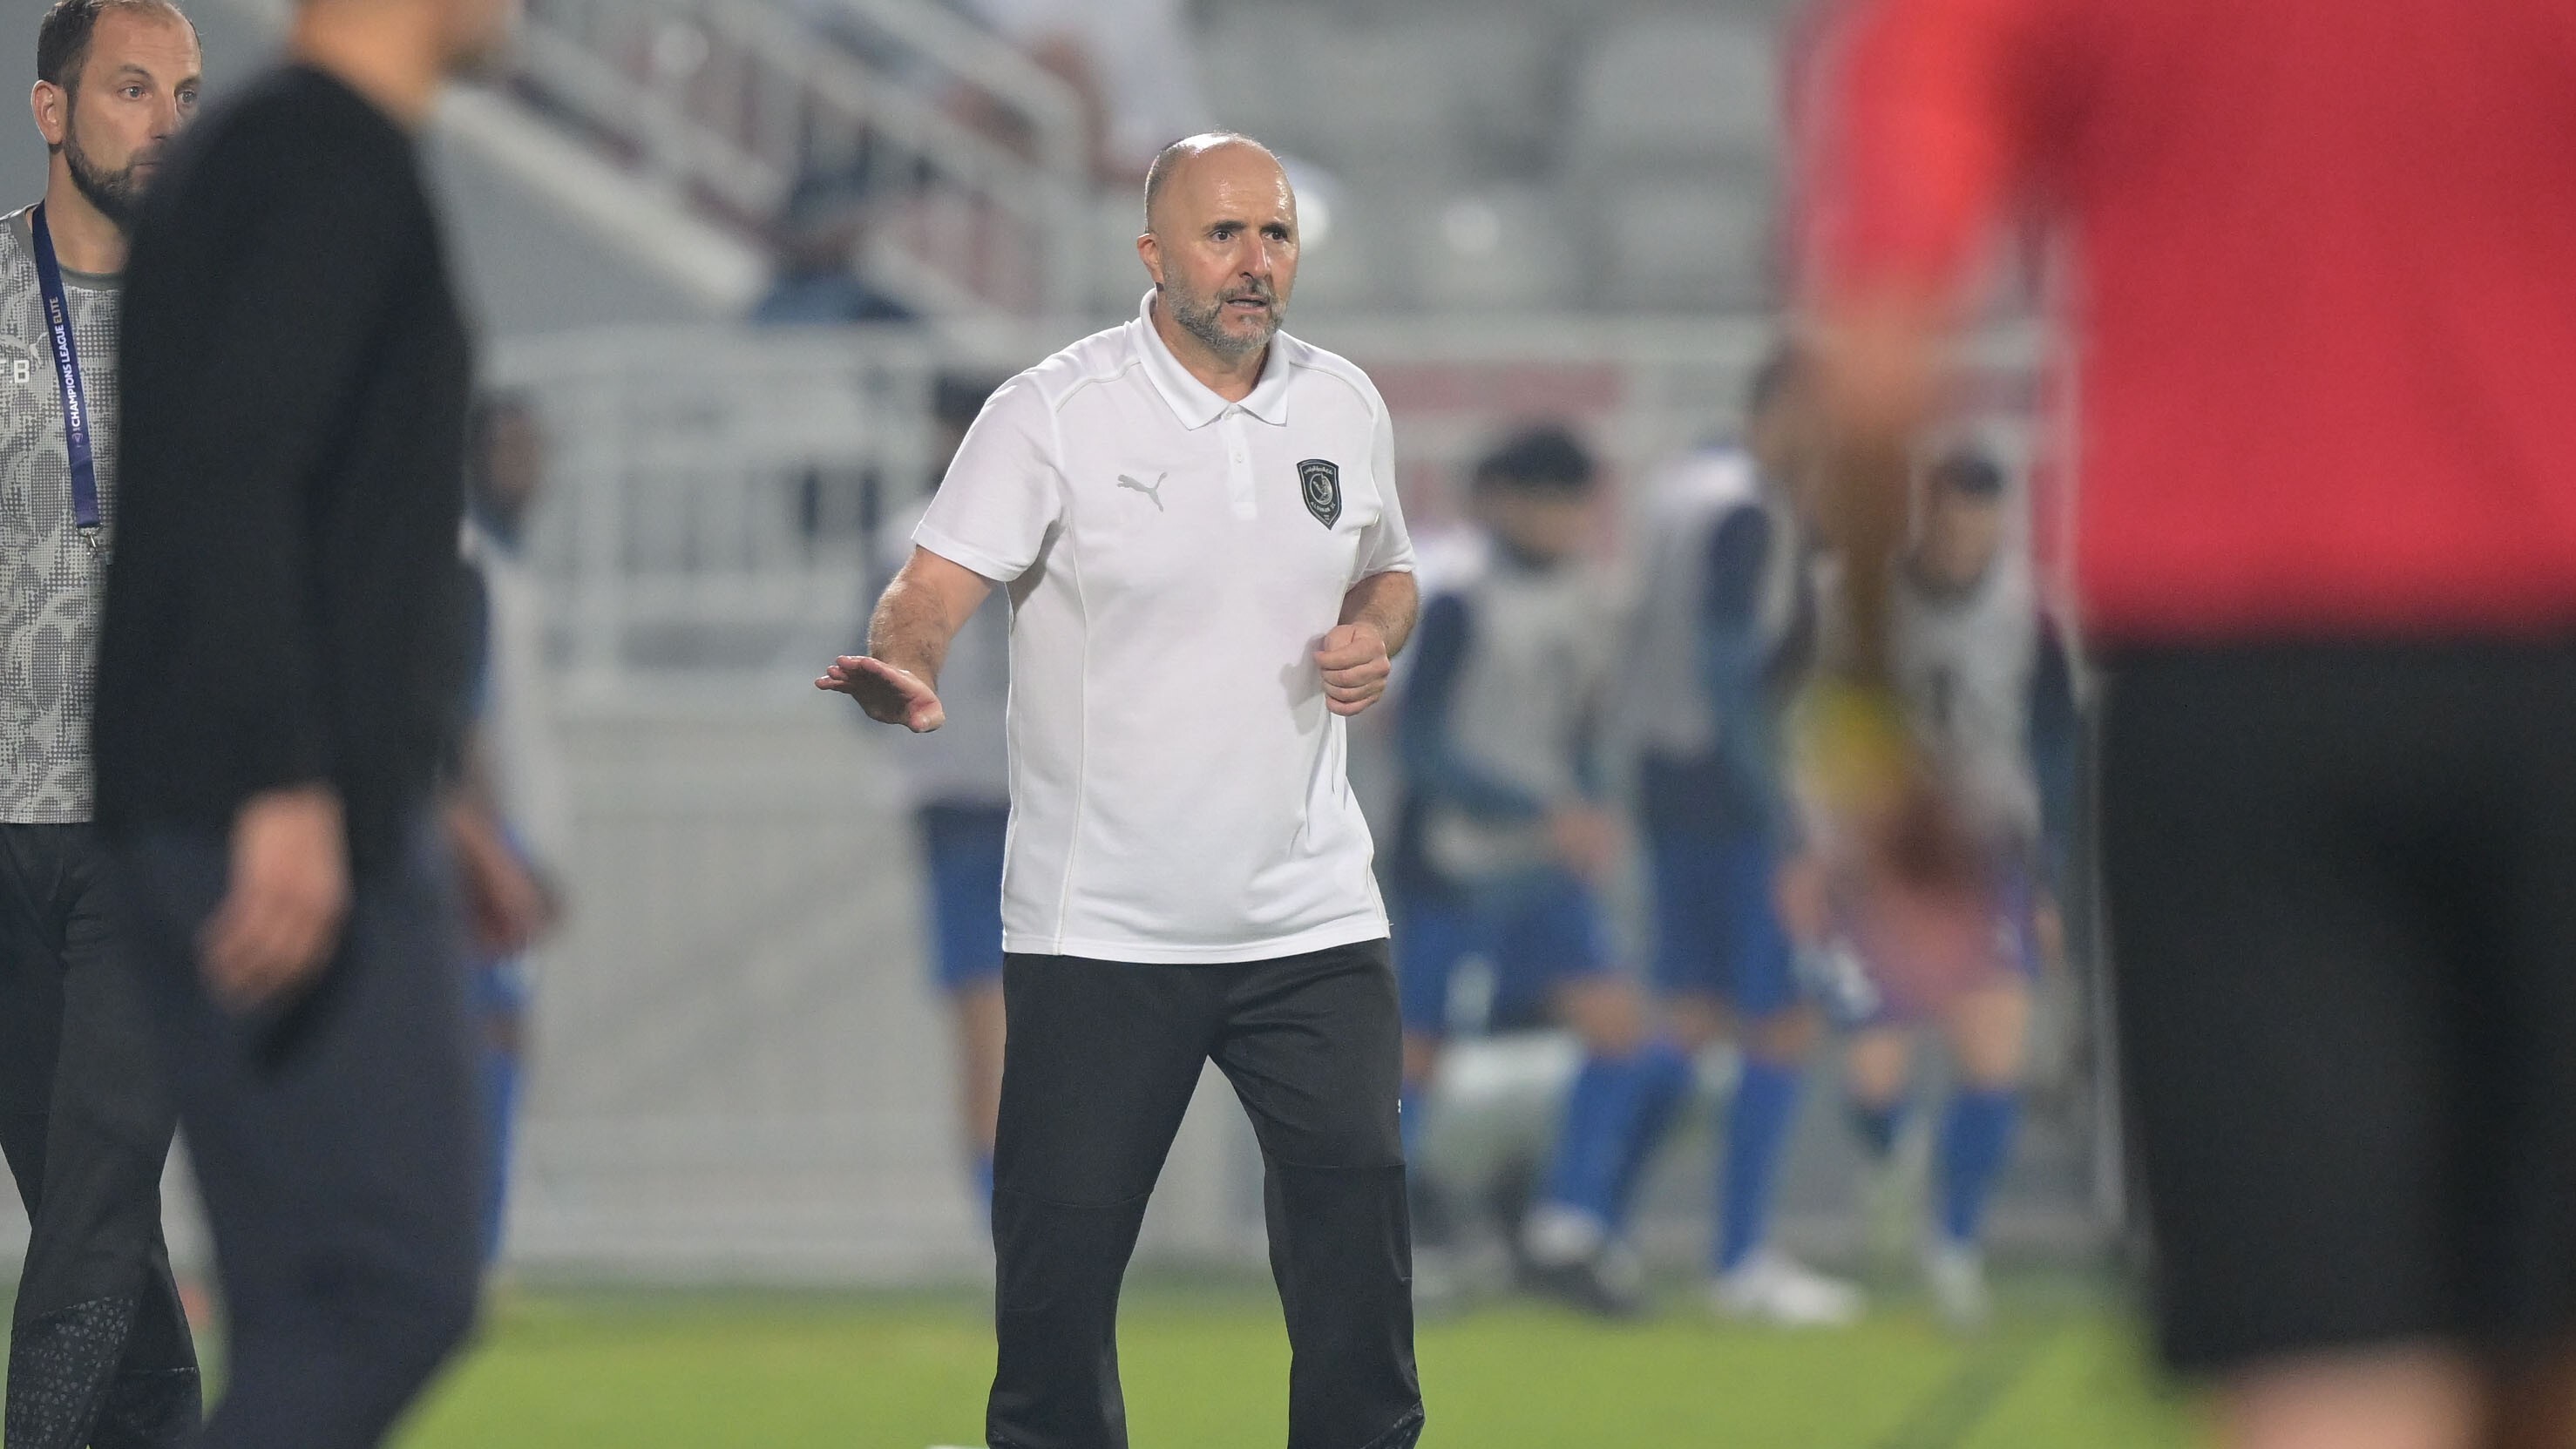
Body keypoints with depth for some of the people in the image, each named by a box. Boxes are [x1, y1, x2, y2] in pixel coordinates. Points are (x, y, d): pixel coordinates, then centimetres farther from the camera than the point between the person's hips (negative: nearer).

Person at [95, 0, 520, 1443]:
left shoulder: (255, 156, 18)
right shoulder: (342, 161, -11)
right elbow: (234, 470, -22)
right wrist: (289, 785, -27)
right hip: (304, 821, -10)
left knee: (322, 1302, 8)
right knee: (394, 1284, -11)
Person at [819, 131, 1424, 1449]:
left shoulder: (1344, 405, 8)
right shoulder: (1055, 412, -7)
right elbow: (939, 580, -17)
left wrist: (1376, 637, 1)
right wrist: (905, 669, -39)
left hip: (1310, 916, 3)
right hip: (1100, 929, -3)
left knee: (1358, 1209, -2)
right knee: (1062, 1242, -1)